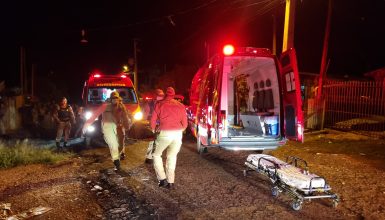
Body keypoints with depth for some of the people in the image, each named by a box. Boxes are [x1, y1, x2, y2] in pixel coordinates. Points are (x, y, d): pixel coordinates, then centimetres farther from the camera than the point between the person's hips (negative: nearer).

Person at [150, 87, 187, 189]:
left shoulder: (159, 104, 4)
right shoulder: (181, 106, 11)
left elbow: (153, 120, 3)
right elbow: (185, 124, 11)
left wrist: (153, 130, 22)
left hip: (164, 134, -3)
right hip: (178, 134, 3)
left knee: (156, 155, 17)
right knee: (172, 157, 19)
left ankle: (162, 179, 9)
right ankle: (170, 182, 17)